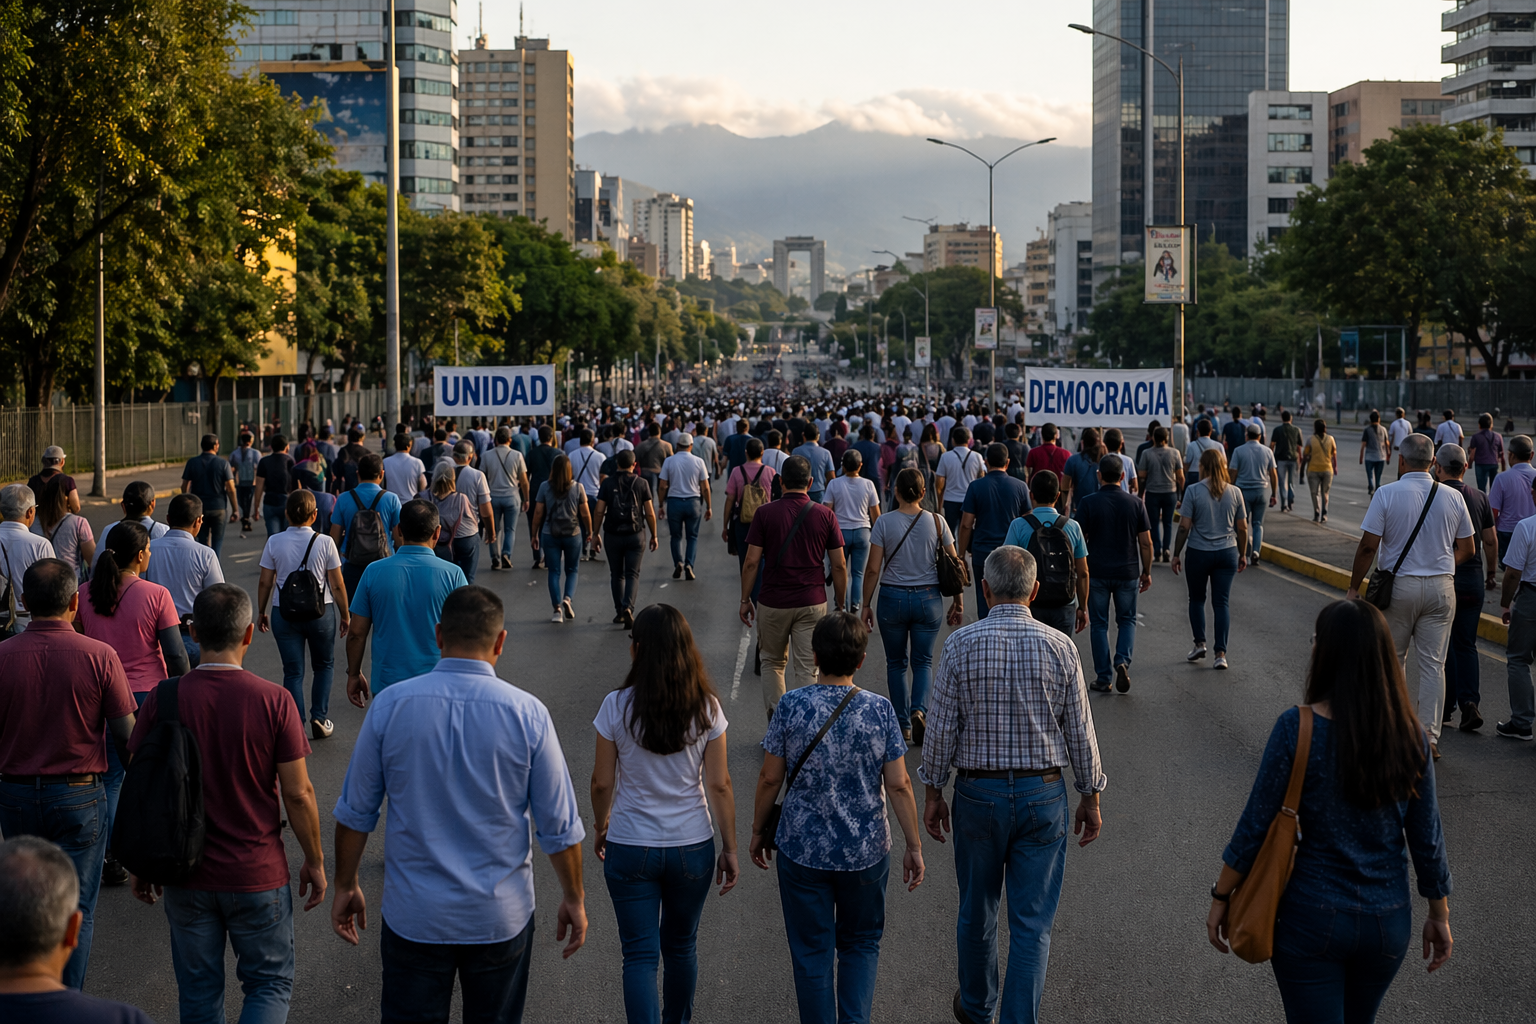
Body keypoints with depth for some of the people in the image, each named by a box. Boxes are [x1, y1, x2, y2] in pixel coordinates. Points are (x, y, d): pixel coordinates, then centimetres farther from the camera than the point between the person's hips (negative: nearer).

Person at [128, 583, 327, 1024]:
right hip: (258, 875, -2)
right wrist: (314, 861, 4)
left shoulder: (163, 699, -9)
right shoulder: (274, 702, -15)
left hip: (185, 874, 2)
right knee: (271, 983, 13)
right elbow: (298, 793, -10)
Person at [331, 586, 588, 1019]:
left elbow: (355, 813, 0)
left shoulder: (390, 705, -8)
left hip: (414, 916, 0)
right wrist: (574, 899, 10)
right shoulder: (527, 714, -10)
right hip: (501, 918, 0)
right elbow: (560, 828, -4)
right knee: (495, 1016, 16)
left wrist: (346, 886, 14)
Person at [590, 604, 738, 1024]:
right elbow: (719, 786, -6)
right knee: (681, 947, 21)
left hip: (630, 848, -2)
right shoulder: (706, 708, -9)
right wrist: (729, 848, 4)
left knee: (640, 955, 4)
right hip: (692, 847, 2)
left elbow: (602, 783, -5)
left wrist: (601, 824, 14)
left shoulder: (616, 706, -12)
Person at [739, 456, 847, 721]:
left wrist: (745, 600, 5)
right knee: (807, 670, 3)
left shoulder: (765, 513, -5)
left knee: (773, 664, 18)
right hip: (812, 602, 0)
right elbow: (839, 566, -1)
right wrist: (840, 604, 9)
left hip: (772, 602, 0)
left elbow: (751, 563, -6)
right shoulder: (825, 515, -2)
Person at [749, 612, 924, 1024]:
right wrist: (914, 845, 2)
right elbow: (898, 786, -8)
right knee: (861, 944, 19)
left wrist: (758, 830, 10)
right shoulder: (880, 710, -10)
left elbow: (770, 779, -6)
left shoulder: (792, 706, -11)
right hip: (865, 851, 1)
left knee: (812, 953, 12)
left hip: (802, 850, -1)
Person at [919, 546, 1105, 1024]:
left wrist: (933, 793, 6)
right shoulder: (1060, 647, -7)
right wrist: (1090, 798, 10)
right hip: (1043, 793, 0)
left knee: (976, 911, 19)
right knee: (1032, 922, 5)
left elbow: (942, 729, -6)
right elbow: (1080, 732, -2)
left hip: (978, 793, 1)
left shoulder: (961, 644, -9)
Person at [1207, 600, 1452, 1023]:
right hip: (1388, 924, 4)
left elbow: (1255, 826, -13)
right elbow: (1427, 838, 0)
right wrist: (1439, 915, 13)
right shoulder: (1410, 734, -8)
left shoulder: (1296, 727, -18)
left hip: (1312, 920, -4)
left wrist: (1220, 897, 0)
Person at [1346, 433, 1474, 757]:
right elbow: (1466, 549, 7)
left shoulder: (1387, 494, -10)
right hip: (1442, 586, 2)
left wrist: (1354, 587, -4)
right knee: (1433, 663, 5)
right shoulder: (1453, 497, 1)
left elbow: (1368, 546, -12)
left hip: (1399, 585, -2)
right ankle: (1429, 736, 4)